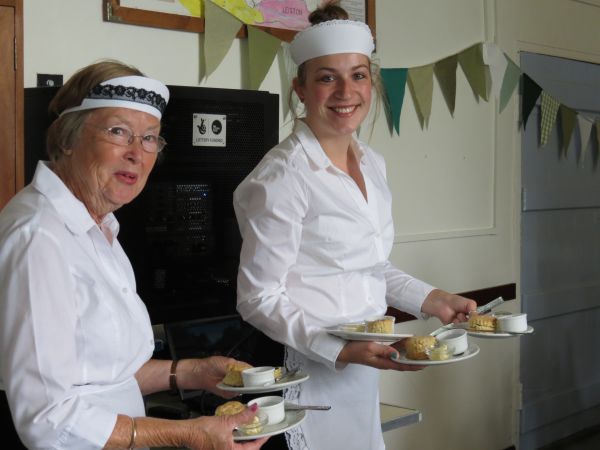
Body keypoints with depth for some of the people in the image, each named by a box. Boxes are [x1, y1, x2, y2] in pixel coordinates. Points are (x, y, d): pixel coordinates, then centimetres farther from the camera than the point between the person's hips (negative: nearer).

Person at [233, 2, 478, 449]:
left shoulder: (373, 165, 6)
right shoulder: (283, 176, -17)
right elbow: (259, 298, -16)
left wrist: (431, 300, 7)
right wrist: (340, 349, -24)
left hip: (365, 377, 7)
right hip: (312, 376, -7)